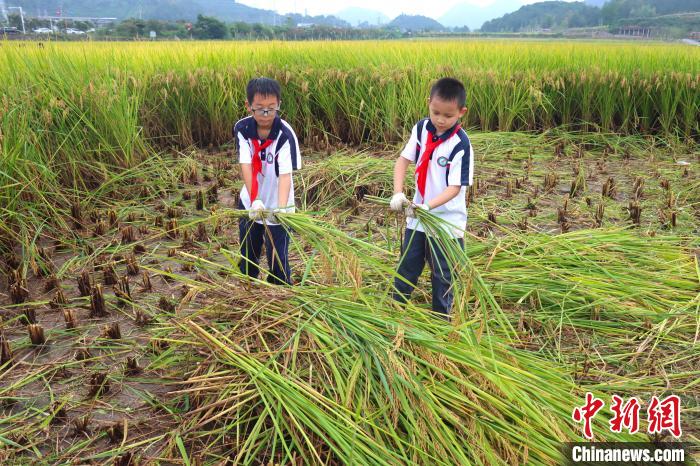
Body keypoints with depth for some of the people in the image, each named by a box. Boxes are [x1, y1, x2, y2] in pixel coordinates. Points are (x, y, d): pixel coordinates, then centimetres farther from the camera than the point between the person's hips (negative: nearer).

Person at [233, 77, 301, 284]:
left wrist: (281, 208, -46)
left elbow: (285, 174, -30)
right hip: (250, 204, 4)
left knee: (278, 261, 0)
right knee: (247, 258, 19)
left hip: (276, 207, -4)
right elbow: (246, 165, -21)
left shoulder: (285, 134, -22)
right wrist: (255, 200, -35)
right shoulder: (242, 128, -12)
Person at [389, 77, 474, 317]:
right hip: (417, 216, 5)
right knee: (406, 268, 18)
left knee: (442, 276, 10)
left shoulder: (460, 144, -19)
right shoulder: (421, 128, -3)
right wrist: (398, 193, -17)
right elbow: (403, 159, -2)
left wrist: (428, 206, -34)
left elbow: (455, 188, -20)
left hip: (447, 221, -5)